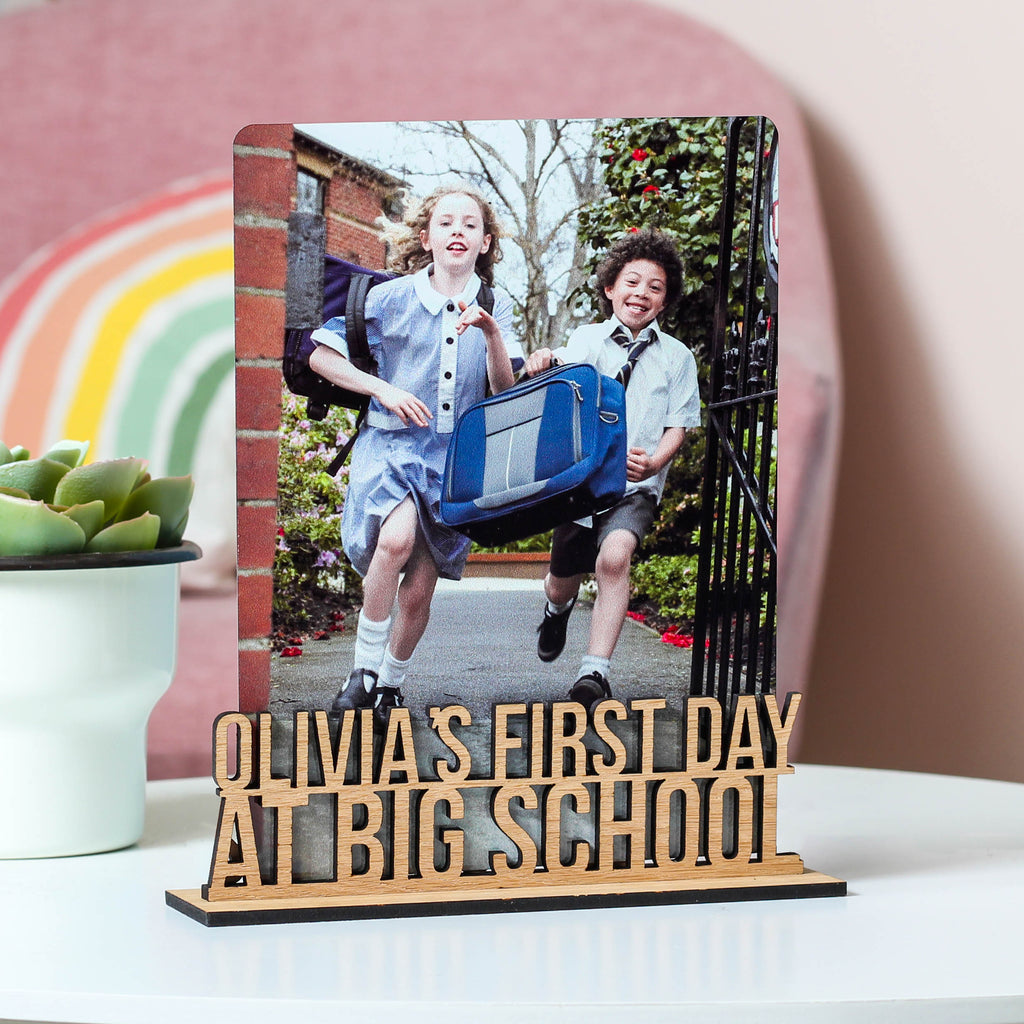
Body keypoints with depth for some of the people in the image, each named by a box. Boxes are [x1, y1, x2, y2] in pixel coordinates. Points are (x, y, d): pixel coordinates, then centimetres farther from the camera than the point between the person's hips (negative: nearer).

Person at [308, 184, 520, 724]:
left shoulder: (496, 306, 5)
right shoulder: (390, 298, -2)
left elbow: (505, 389, -3)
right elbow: (321, 356, 2)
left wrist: (492, 334, -21)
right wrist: (385, 391, -9)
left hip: (458, 456, 3)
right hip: (393, 443, -3)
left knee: (419, 588, 1)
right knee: (397, 535, -32)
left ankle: (391, 683, 26)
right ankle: (364, 668, -17)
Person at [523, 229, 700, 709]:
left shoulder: (677, 357, 6)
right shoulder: (588, 338, 4)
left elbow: (677, 426, 4)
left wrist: (654, 461, -18)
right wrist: (543, 366, -39)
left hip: (636, 486, -1)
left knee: (614, 556, -28)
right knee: (564, 580, 14)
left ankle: (595, 671, -26)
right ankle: (557, 610, 53)